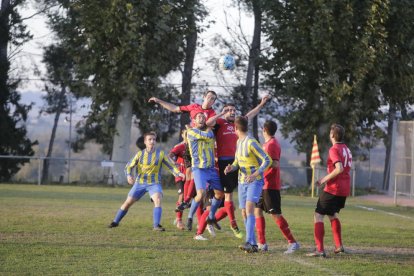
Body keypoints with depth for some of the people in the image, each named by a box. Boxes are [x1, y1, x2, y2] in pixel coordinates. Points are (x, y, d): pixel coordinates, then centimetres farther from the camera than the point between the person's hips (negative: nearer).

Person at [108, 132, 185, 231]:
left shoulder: (160, 154, -1)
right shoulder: (140, 154, 0)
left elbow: (171, 166, 0)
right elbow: (129, 166, -1)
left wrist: (178, 173, -19)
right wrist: (129, 175, -21)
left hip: (154, 183, -1)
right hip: (140, 183, 1)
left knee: (158, 200, -27)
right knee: (128, 202, 2)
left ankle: (156, 225, -28)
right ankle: (115, 221, 20)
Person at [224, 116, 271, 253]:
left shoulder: (251, 143, -15)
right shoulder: (239, 142, 10)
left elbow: (267, 160, -17)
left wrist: (256, 174, -29)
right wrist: (231, 167, -3)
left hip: (255, 181, -8)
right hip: (242, 181, 8)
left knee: (249, 208, -23)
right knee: (244, 212, 3)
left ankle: (249, 243, -31)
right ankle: (253, 245, 8)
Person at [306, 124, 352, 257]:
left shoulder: (334, 149, -14)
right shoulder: (346, 149, 13)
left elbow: (339, 169, -26)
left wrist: (325, 179, -16)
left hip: (333, 189, -9)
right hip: (345, 189, 9)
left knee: (318, 216, -5)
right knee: (333, 215, 28)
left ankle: (320, 250, -14)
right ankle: (339, 246, 28)